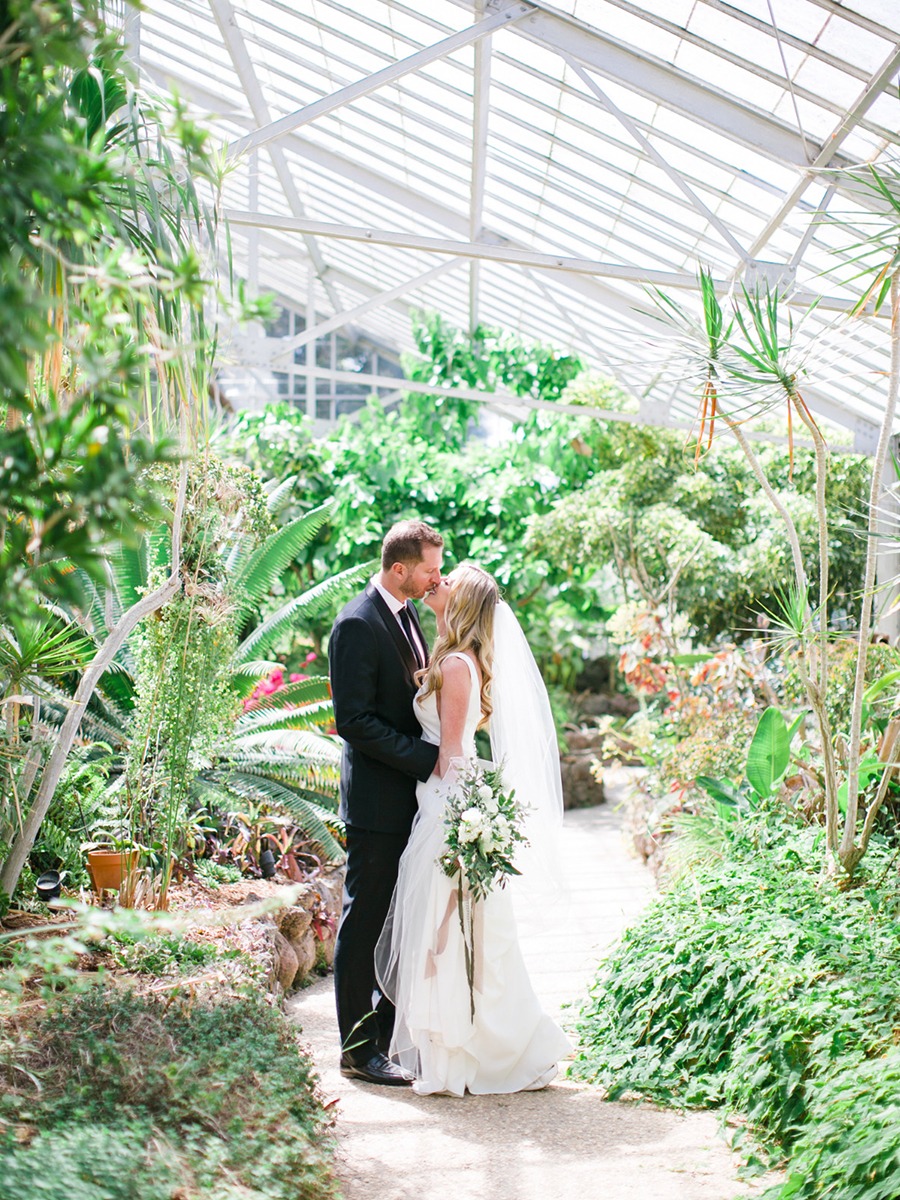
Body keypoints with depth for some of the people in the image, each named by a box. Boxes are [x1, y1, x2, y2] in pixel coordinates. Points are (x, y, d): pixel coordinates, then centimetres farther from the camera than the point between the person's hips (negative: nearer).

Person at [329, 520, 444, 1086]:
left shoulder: (408, 615, 12)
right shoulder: (358, 625, -16)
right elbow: (354, 720, -20)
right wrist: (428, 758, -20)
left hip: (415, 798, 9)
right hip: (378, 804, -9)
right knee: (366, 923, 1)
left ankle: (391, 1033, 26)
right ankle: (360, 1048, 10)